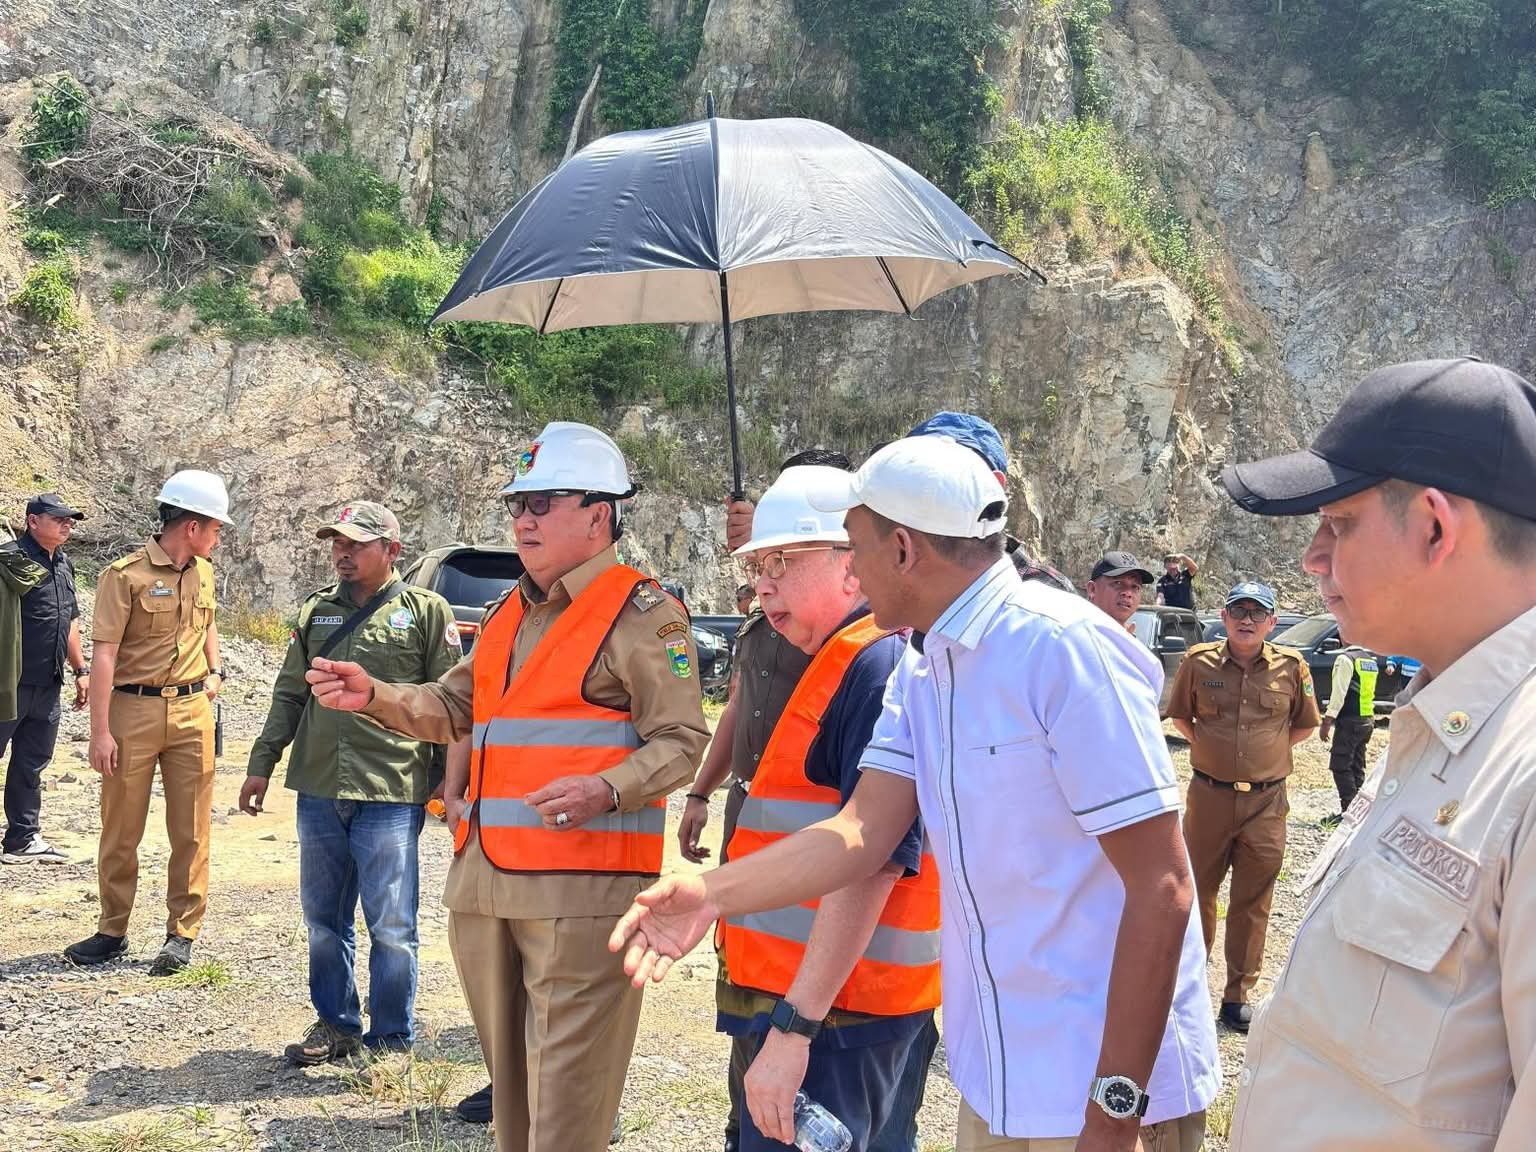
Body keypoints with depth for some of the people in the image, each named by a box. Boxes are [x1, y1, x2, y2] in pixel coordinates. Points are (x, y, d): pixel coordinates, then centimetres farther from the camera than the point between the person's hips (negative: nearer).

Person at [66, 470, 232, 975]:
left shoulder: (203, 571, 10)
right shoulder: (125, 575, -9)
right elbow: (104, 654, -12)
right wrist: (100, 731, -15)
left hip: (192, 710, 5)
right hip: (133, 710, -4)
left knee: (191, 829, 4)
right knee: (121, 828, 5)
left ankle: (183, 934, 13)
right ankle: (112, 930, 19)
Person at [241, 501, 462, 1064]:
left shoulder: (426, 612, -1)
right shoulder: (315, 612, 13)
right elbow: (289, 695, 17)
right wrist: (261, 765, 12)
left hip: (392, 794, -5)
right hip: (318, 790, 5)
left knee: (391, 925, 1)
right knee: (324, 920, 13)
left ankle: (391, 1040, 14)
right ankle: (335, 1024, 28)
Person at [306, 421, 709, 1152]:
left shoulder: (641, 613, -8)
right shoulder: (510, 613, 18)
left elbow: (682, 741, -12)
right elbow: (455, 708, 20)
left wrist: (605, 791, -28)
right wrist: (374, 696, 3)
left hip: (582, 886, -8)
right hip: (485, 878, 8)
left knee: (566, 1088, -4)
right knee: (507, 1067, 19)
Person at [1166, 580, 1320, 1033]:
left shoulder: (1291, 667, -2)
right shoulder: (1199, 663, -2)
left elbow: (1304, 724, 13)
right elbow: (1180, 715, 13)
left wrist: (1267, 748, 7)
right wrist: (1210, 746, 6)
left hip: (1266, 800, 0)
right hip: (1209, 795, 0)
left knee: (1253, 902, 7)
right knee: (1198, 892, 10)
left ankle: (1238, 995, 19)